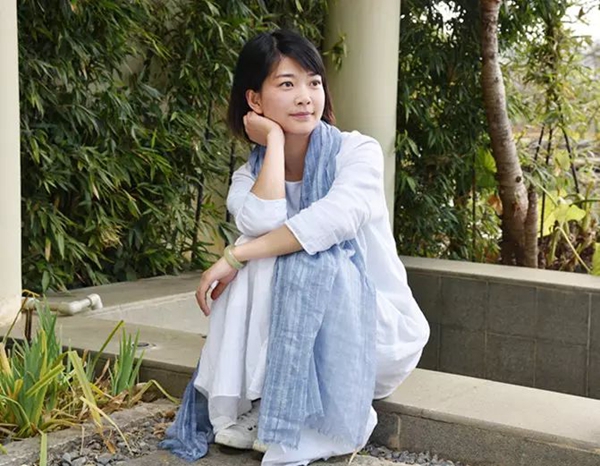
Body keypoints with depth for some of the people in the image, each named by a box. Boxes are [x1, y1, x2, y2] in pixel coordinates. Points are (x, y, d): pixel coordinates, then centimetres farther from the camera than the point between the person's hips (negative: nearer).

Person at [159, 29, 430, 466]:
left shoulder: (358, 151, -10)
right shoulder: (249, 177, 0)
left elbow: (332, 220, -31)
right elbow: (263, 224, -25)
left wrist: (235, 257, -28)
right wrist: (274, 141, -15)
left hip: (380, 330, -3)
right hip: (303, 333, 3)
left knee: (313, 262, -30)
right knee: (254, 266, -22)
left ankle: (303, 421, -20)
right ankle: (255, 408, -17)